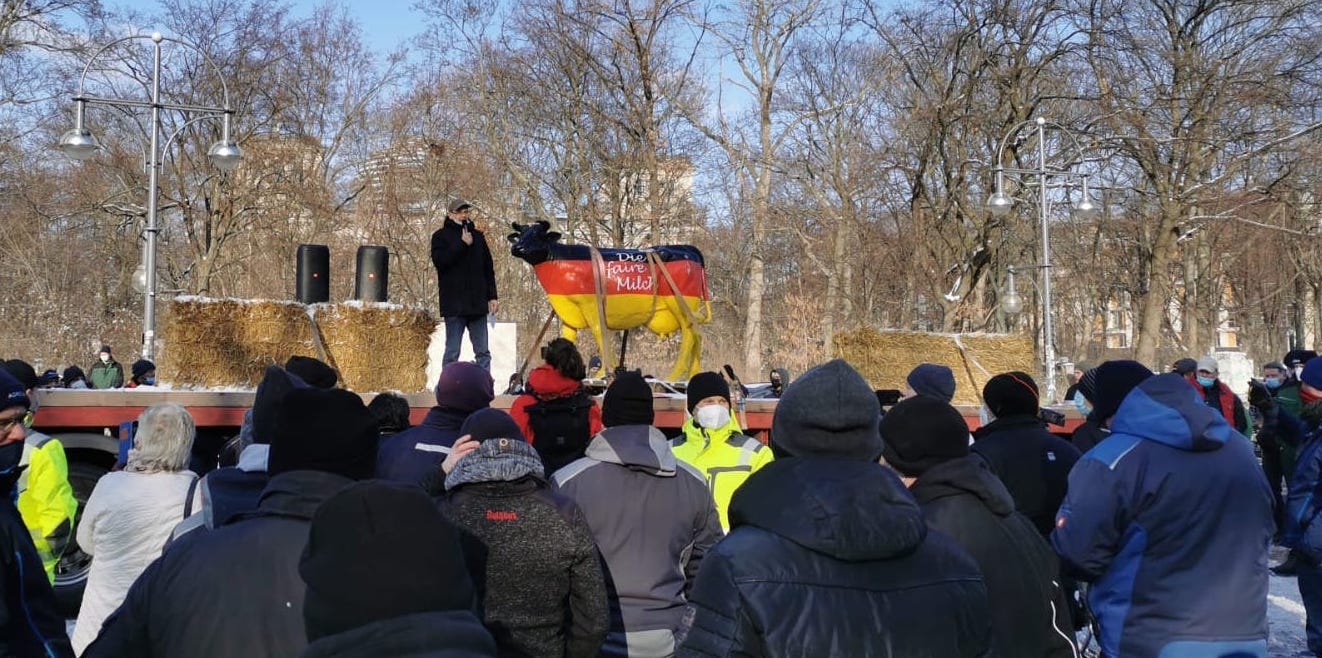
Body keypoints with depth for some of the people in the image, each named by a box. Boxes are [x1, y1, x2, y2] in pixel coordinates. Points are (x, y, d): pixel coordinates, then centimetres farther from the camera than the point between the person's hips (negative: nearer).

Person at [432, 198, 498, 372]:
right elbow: (439, 261, -14)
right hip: (454, 304, -4)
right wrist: (462, 244, -15)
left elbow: (488, 268, 17)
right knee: (452, 352, -2)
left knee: (483, 352, 5)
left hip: (478, 303, 4)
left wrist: (492, 296, 10)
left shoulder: (477, 236, 16)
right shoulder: (441, 236, 4)